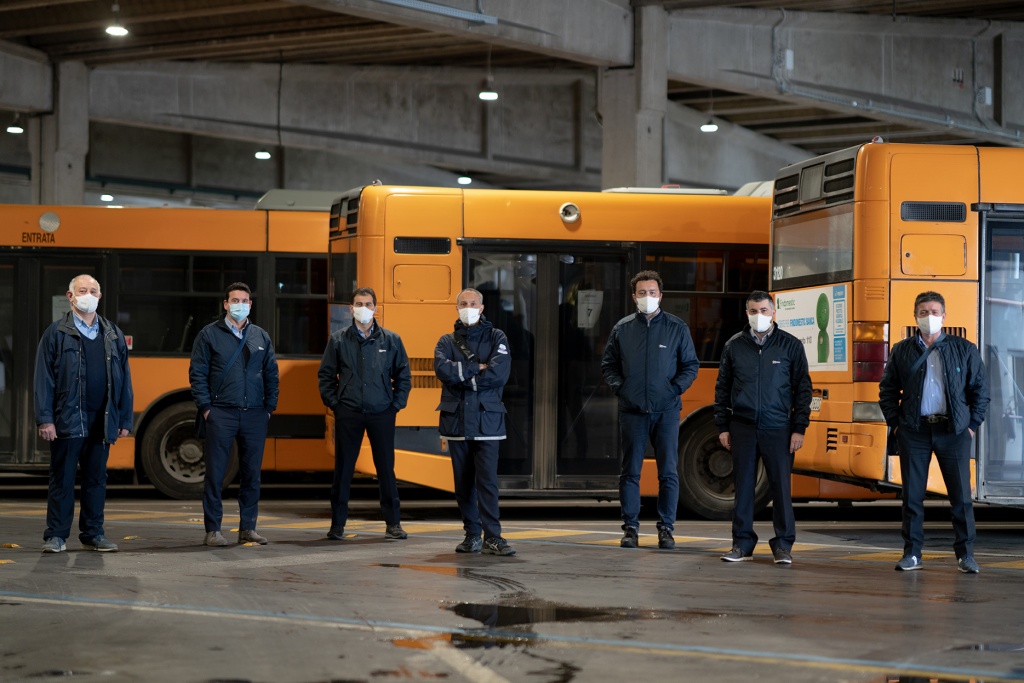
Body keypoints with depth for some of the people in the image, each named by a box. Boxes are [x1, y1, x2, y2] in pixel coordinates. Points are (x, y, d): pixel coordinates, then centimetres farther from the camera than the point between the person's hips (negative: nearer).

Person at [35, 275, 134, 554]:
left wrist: (125, 419, 6)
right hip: (67, 422, -4)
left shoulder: (113, 335, 12)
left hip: (101, 423, 4)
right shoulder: (57, 332, 1)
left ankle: (93, 534, 17)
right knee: (62, 479, 1)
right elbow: (44, 378, -3)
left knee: (96, 479, 9)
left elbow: (124, 379, 12)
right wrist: (45, 419, -11)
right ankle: (56, 536, 6)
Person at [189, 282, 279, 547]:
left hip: (255, 415, 3)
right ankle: (212, 530, 3)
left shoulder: (261, 336, 12)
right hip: (221, 414, -3)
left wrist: (270, 406, 5)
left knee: (252, 474, 6)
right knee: (215, 473, -2)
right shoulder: (210, 334, 2)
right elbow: (197, 373, 0)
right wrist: (206, 408, -7)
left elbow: (271, 374, 14)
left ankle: (248, 528, 14)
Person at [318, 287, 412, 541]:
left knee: (386, 468, 4)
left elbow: (404, 375, 10)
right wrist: (333, 403, -1)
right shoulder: (338, 340, 5)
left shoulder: (391, 340, 6)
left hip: (382, 414, 0)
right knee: (343, 469, 3)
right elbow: (326, 375, 8)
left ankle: (393, 523, 12)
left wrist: (397, 404, 1)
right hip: (348, 414, 0)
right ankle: (337, 524, 10)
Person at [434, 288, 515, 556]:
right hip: (456, 421, 2)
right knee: (463, 483, 6)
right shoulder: (447, 342, 11)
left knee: (488, 481, -10)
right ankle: (472, 535, 14)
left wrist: (462, 375, -9)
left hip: (486, 421, -2)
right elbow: (444, 370, -10)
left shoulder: (496, 338, 7)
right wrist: (478, 368, -11)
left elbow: (500, 373, -10)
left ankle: (493, 538, -11)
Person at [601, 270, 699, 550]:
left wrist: (675, 388, -4)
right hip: (632, 411, 1)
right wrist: (619, 387, -2)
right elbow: (608, 365, 13)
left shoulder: (677, 328, 5)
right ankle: (630, 528, 10)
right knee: (630, 472, 3)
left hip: (666, 411, -1)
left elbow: (691, 365, 9)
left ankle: (666, 528, 9)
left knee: (668, 472, 1)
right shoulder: (622, 329, 7)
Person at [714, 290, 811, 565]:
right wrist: (723, 427, 5)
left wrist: (799, 429, -3)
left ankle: (783, 546, 7)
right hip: (742, 428, 2)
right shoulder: (734, 346, 7)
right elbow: (722, 388, 11)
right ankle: (742, 543, 13)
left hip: (778, 429, -2)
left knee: (781, 487, -1)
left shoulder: (790, 345, 2)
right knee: (743, 487, 5)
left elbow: (803, 388, 3)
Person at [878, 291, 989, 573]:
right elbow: (887, 390, 12)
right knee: (912, 495, 2)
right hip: (914, 431, 1)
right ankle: (912, 553, 10)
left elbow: (980, 389, 8)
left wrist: (973, 424, 0)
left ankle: (965, 555, 7)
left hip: (953, 432, -1)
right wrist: (895, 423, 3)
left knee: (961, 495, -1)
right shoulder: (902, 351, 7)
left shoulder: (964, 349, 5)